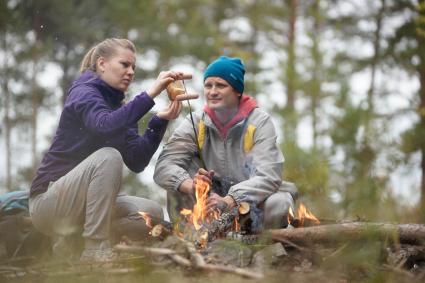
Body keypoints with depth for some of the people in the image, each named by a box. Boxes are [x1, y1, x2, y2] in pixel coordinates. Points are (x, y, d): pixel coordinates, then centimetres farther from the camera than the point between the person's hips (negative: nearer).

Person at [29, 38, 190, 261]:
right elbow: (104, 125, -34)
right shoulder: (83, 92, -9)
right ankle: (96, 250, -27)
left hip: (85, 200, 8)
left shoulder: (118, 106, 12)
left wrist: (159, 121, -13)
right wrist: (151, 93, -38)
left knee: (152, 213, -7)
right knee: (108, 156, -29)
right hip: (48, 199, -8)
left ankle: (71, 240, 4)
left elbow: (136, 162, -2)